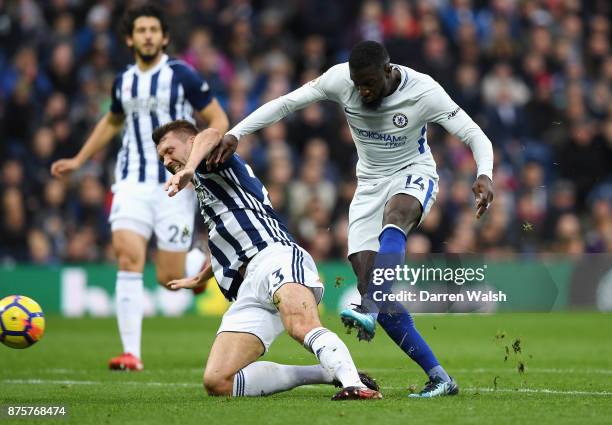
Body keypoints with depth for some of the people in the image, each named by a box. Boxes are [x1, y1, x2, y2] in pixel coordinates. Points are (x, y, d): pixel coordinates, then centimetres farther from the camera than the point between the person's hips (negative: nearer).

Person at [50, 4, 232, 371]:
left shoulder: (182, 75, -4)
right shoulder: (124, 82, 11)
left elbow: (218, 118, -1)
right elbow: (112, 122, 31)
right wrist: (78, 161, 31)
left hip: (176, 185, -3)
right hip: (133, 182, 3)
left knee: (170, 278, -4)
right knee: (128, 258, -17)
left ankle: (207, 260, 32)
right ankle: (131, 352, -15)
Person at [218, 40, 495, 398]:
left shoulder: (422, 91, -19)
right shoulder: (340, 79, -13)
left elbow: (475, 136, -18)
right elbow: (285, 104, -9)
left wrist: (485, 175, -37)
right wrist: (234, 134, -19)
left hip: (414, 175, -3)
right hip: (370, 184, 4)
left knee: (394, 218, -41)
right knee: (368, 283, -11)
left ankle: (370, 310, -54)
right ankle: (439, 378, -10)